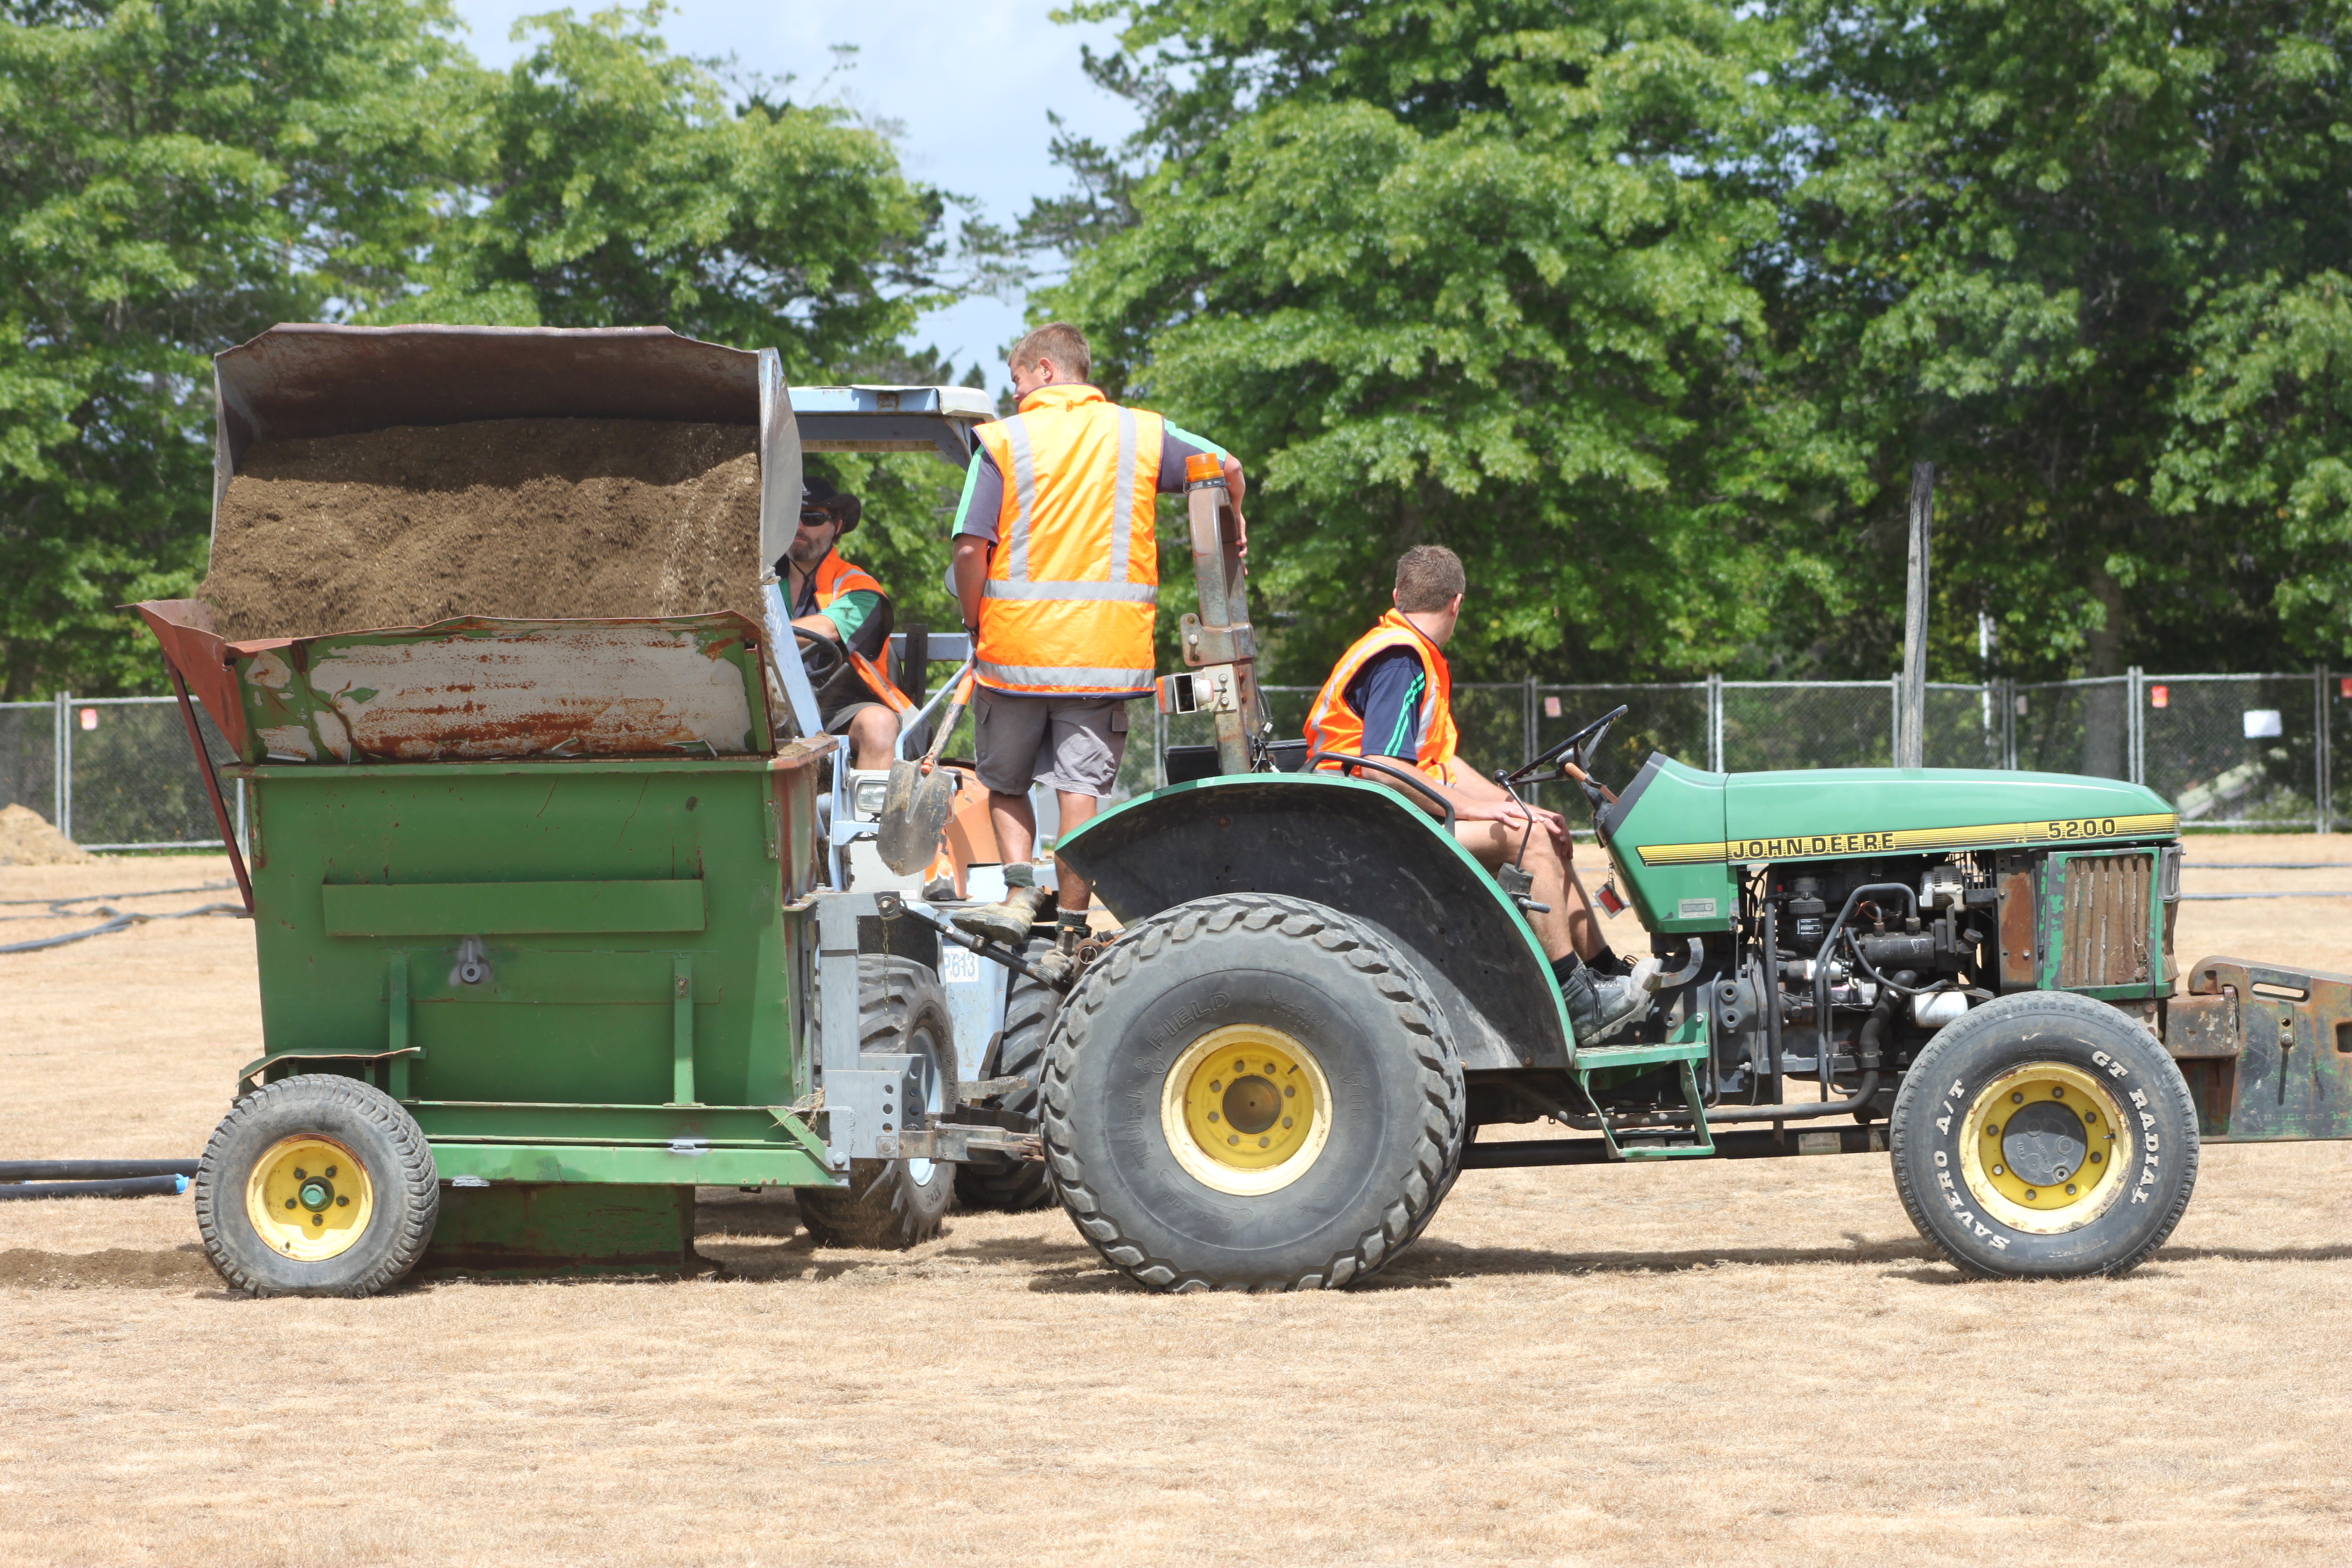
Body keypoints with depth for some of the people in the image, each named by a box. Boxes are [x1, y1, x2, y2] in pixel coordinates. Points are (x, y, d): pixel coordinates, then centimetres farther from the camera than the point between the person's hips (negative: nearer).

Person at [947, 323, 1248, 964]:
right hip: (1106, 651, 2)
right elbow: (1227, 468, 17)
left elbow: (971, 549, -10)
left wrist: (975, 625, 4)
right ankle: (1070, 931, 0)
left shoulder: (1005, 441, -2)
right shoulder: (1139, 433, 7)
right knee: (1081, 787, 2)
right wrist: (1230, 530, 36)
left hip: (1016, 644, -2)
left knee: (1004, 781, 16)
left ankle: (1019, 888, -1)